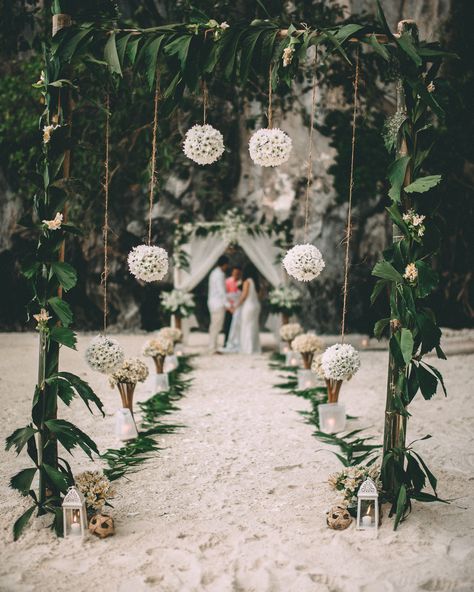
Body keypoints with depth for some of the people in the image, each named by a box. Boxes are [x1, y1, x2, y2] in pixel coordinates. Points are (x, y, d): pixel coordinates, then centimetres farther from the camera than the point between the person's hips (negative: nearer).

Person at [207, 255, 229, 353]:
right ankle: (213, 349, -5)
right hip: (218, 303, -10)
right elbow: (221, 291, -20)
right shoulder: (219, 274, -15)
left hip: (212, 302, 10)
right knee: (216, 327, -7)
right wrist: (227, 304, -19)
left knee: (214, 326, 11)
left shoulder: (214, 272, 15)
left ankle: (212, 348, 15)